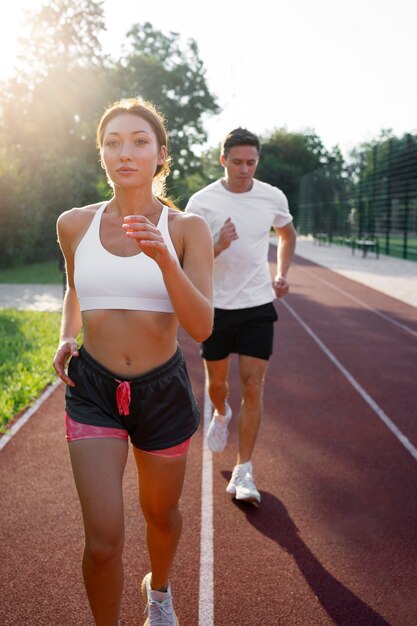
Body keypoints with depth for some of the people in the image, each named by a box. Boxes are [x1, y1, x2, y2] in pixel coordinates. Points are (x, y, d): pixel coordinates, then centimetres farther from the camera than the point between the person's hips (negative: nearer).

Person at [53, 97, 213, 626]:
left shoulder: (187, 229, -8)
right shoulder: (74, 224, -2)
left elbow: (201, 327, -17)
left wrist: (163, 257, -30)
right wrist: (67, 336, 1)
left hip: (163, 391, 0)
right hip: (93, 390, 0)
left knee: (160, 513, 21)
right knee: (103, 541, -9)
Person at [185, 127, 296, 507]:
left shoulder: (273, 197, -1)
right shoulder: (202, 202, -8)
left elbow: (288, 235, 20)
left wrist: (282, 274, 6)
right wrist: (219, 247, -27)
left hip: (258, 307, 1)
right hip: (216, 306, 0)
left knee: (253, 387, -6)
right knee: (217, 381, 14)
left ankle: (243, 473, 4)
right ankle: (221, 415, 51)